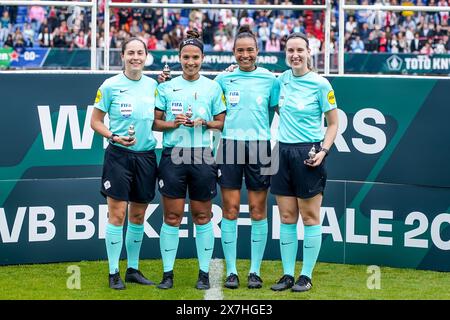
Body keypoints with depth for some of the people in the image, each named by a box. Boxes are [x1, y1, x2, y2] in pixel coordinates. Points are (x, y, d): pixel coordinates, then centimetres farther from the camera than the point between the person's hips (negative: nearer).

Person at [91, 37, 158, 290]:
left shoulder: (153, 85, 7)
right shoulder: (110, 86, -4)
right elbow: (96, 121, 0)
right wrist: (114, 137, -15)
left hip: (146, 155, 4)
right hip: (119, 155, -4)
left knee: (138, 215, 10)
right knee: (117, 214, -5)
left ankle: (133, 269, 21)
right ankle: (114, 273, 3)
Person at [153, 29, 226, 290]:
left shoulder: (213, 87, 5)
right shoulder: (167, 87, 6)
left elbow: (222, 123, 8)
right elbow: (155, 122, 7)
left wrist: (204, 122, -10)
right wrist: (174, 123, -10)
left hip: (202, 156, 0)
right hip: (173, 156, 0)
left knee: (202, 216, 5)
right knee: (172, 216, 1)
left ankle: (204, 273, 11)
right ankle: (168, 273, 7)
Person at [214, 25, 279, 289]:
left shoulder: (270, 79, 4)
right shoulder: (223, 79, 9)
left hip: (259, 148, -1)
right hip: (230, 148, 1)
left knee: (258, 210, 1)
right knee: (230, 209, 0)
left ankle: (255, 271, 9)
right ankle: (231, 271, 7)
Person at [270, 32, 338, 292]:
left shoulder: (320, 84, -7)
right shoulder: (282, 79, 7)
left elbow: (333, 124, -2)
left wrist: (323, 151, -14)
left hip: (308, 155, -5)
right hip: (284, 152, 5)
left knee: (310, 217, 1)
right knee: (287, 217, 6)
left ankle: (307, 276, 8)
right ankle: (288, 274, 12)